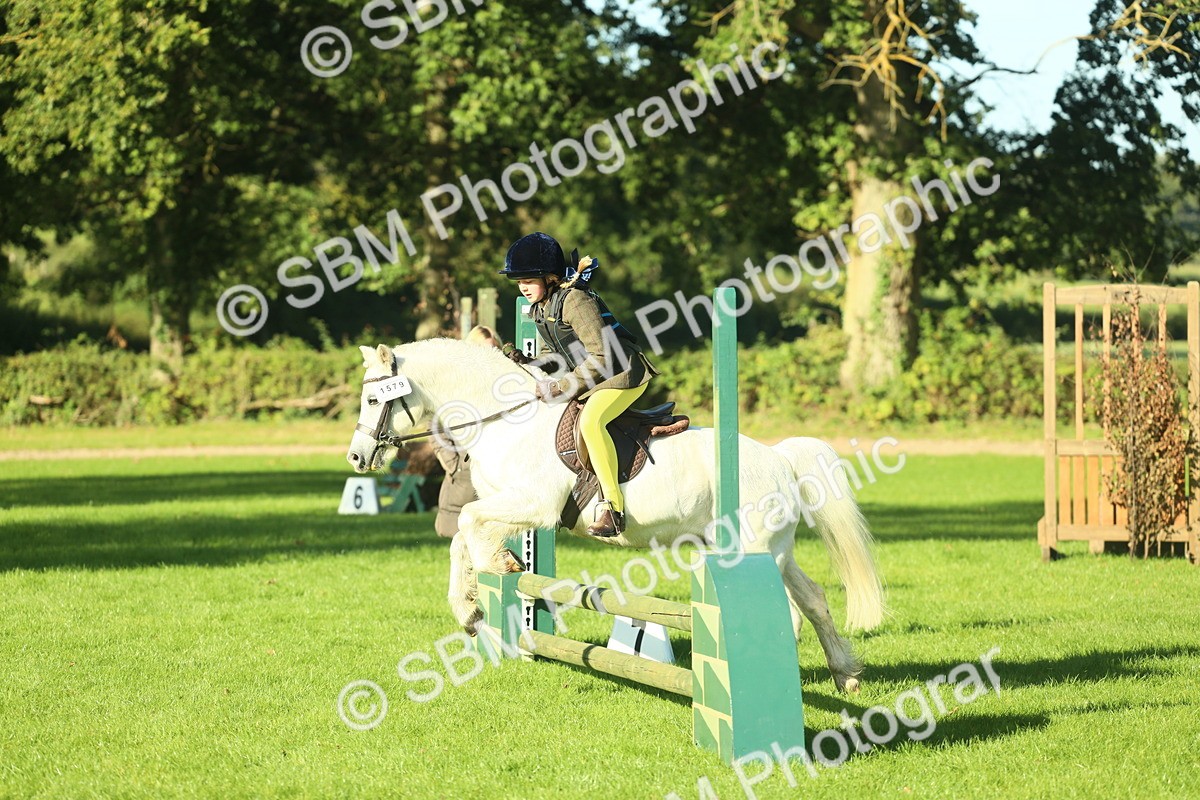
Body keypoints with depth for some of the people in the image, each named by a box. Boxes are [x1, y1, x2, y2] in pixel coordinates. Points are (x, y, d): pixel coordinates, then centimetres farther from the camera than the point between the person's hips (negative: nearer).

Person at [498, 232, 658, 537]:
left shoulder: (574, 300, -21)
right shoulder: (540, 309, 7)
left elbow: (602, 355, -25)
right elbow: (551, 357, 16)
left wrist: (564, 387, -25)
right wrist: (526, 363, -4)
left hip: (622, 374, -11)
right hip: (587, 378, 11)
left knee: (590, 421, -34)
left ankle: (613, 508, -33)